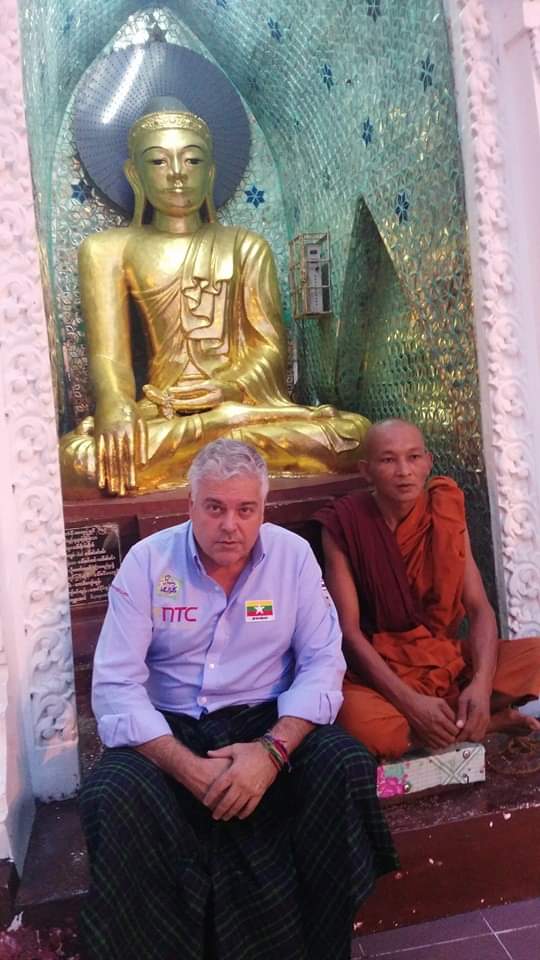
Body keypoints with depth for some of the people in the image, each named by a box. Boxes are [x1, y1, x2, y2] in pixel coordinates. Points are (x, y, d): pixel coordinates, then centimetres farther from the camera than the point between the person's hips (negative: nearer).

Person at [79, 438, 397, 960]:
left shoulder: (294, 555, -3)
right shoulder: (147, 561, -7)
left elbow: (323, 662, -7)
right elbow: (116, 686, -11)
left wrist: (273, 748, -24)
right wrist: (190, 768, -24)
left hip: (267, 720, 1)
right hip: (168, 730, 0)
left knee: (347, 765, -25)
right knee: (112, 795, -29)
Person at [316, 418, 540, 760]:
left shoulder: (446, 512, 1)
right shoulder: (344, 524, -11)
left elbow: (479, 608, -4)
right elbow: (349, 629, -14)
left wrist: (482, 683, -22)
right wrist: (411, 702, -24)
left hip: (446, 660, 3)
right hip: (378, 669, -2)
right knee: (366, 727, -35)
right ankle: (487, 721, -11)